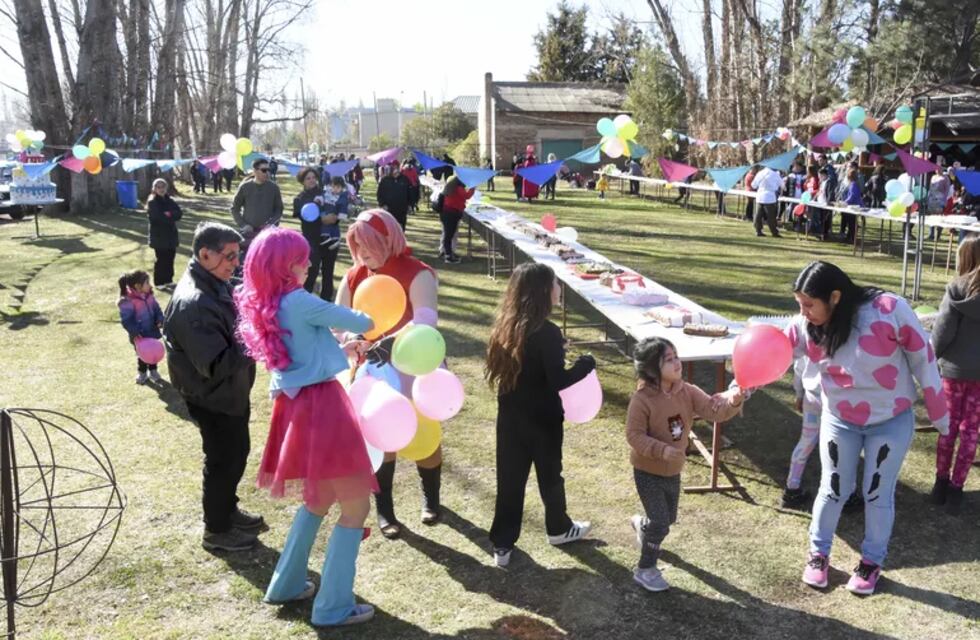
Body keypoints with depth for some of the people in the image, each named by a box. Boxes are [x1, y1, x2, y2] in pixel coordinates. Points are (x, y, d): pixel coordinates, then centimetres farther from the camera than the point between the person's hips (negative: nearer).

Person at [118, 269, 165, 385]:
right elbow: (126, 320, -22)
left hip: (152, 332, 5)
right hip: (139, 336, -5)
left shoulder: (149, 296, -4)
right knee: (141, 355, 12)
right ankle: (142, 373, 34)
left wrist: (160, 320, -11)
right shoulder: (127, 302, -23)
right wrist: (135, 333, -28)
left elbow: (157, 310, 7)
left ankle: (153, 371, 38)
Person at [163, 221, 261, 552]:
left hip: (230, 391, 9)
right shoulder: (195, 304, -31)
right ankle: (217, 530, 28)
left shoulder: (214, 285, 0)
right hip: (213, 398, -9)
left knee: (236, 453, 24)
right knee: (224, 460, 8)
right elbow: (217, 364, -33)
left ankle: (227, 510, 45)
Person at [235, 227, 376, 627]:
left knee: (320, 498, 26)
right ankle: (333, 607, 11)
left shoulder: (266, 307, 9)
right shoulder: (300, 302, -16)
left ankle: (286, 585, 35)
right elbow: (357, 323, -5)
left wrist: (343, 351, 23)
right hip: (320, 407, -9)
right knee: (356, 506, 3)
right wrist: (368, 323, 17)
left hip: (297, 406, 9)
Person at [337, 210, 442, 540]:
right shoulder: (353, 278, -5)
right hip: (376, 371, 3)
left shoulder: (417, 274, -23)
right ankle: (384, 510, 25)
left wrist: (392, 342, -52)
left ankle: (430, 498, 38)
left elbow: (426, 320, -37)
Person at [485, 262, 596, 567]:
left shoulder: (505, 326, -1)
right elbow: (557, 381, -23)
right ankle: (559, 528, 39)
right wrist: (586, 364, -7)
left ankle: (502, 545, 17)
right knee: (549, 474, 17)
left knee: (510, 478, 11)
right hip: (542, 419, -5)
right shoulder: (547, 332, -23)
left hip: (510, 416, 5)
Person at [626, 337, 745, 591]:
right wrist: (662, 450, -34)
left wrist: (732, 401, -37)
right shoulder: (642, 399, -24)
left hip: (673, 470, 6)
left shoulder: (687, 391, -8)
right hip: (648, 471, -6)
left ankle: (640, 524, 55)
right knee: (660, 523, -6)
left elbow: (713, 410, -17)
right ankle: (645, 570, 14)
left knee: (669, 518, 22)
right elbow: (634, 435, -22)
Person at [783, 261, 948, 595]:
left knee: (878, 494, 9)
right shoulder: (805, 327, -17)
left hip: (892, 421, -2)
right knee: (832, 490, 11)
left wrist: (938, 413, -7)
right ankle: (818, 553, 32)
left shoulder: (889, 310, -27)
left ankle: (872, 561, 31)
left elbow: (922, 358, -16)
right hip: (839, 420, 2)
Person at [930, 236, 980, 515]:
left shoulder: (957, 289, -10)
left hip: (955, 369, -1)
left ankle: (941, 483, 22)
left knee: (949, 426, 13)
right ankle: (955, 488, 13)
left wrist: (932, 358, 5)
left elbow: (942, 332, -11)